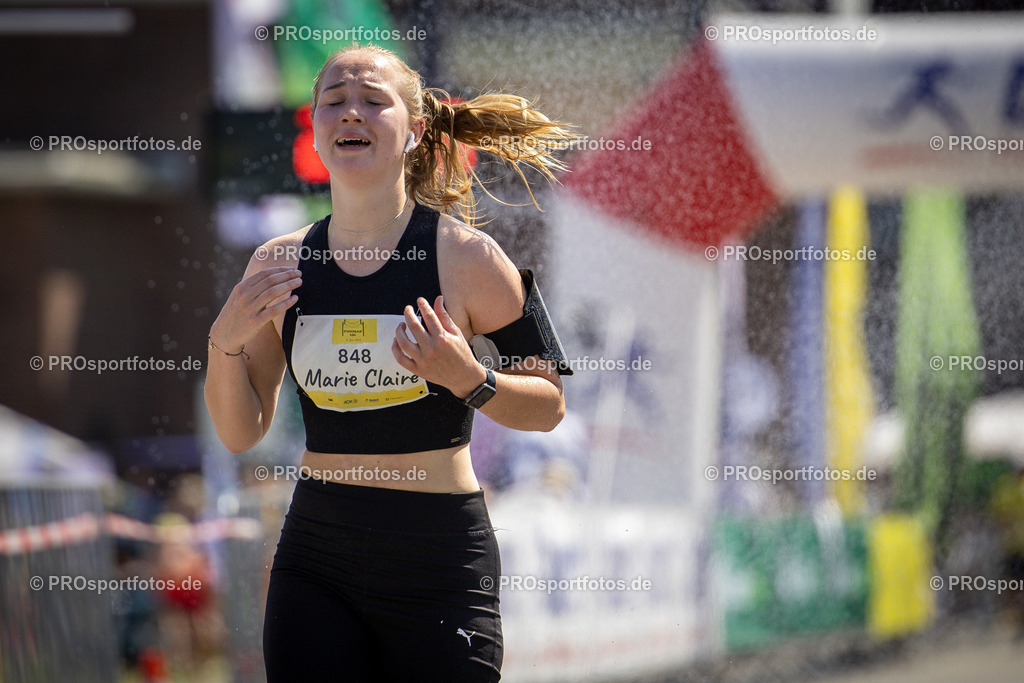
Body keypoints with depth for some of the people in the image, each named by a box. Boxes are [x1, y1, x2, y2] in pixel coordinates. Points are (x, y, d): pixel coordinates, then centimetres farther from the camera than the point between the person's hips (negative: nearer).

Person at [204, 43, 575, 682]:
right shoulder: (279, 264, 4)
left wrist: (469, 380, -19)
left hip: (440, 558, -3)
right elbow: (241, 433, 10)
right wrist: (226, 341, -7)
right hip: (315, 558, 3)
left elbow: (549, 405, -1)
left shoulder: (463, 255, -6)